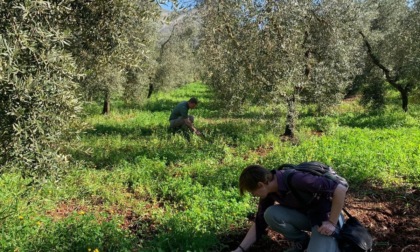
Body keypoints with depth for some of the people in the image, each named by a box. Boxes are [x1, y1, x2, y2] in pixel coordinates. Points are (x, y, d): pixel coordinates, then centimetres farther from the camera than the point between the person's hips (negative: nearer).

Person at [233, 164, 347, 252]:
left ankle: (333, 240, 6)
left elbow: (340, 189, -31)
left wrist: (332, 223, -24)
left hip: (325, 217, -6)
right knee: (270, 214, -20)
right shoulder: (269, 191, -9)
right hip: (304, 215, 6)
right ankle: (301, 241, 5)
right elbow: (259, 224, 1)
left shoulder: (296, 179, -33)